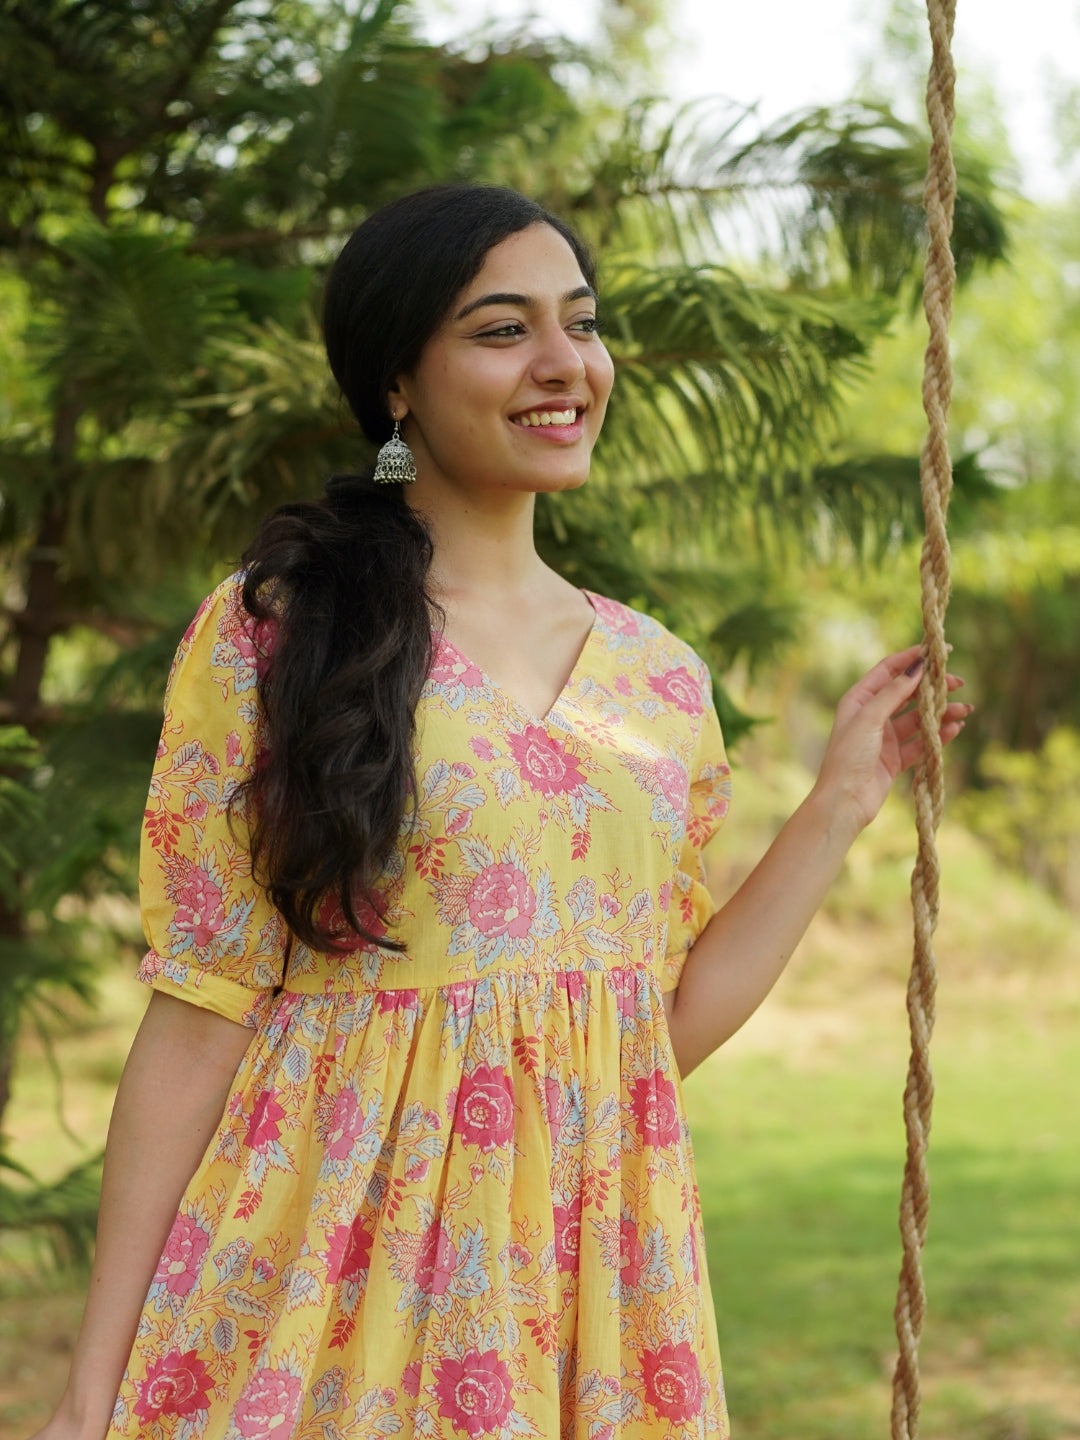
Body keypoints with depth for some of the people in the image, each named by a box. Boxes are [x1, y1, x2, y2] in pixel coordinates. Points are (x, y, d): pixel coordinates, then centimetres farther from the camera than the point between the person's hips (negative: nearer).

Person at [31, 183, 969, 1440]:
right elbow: (200, 1015, -8)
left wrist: (843, 798, 8)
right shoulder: (273, 634, -6)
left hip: (594, 1277, 4)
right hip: (334, 1275, -4)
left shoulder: (659, 676, 8)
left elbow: (672, 1022, 10)